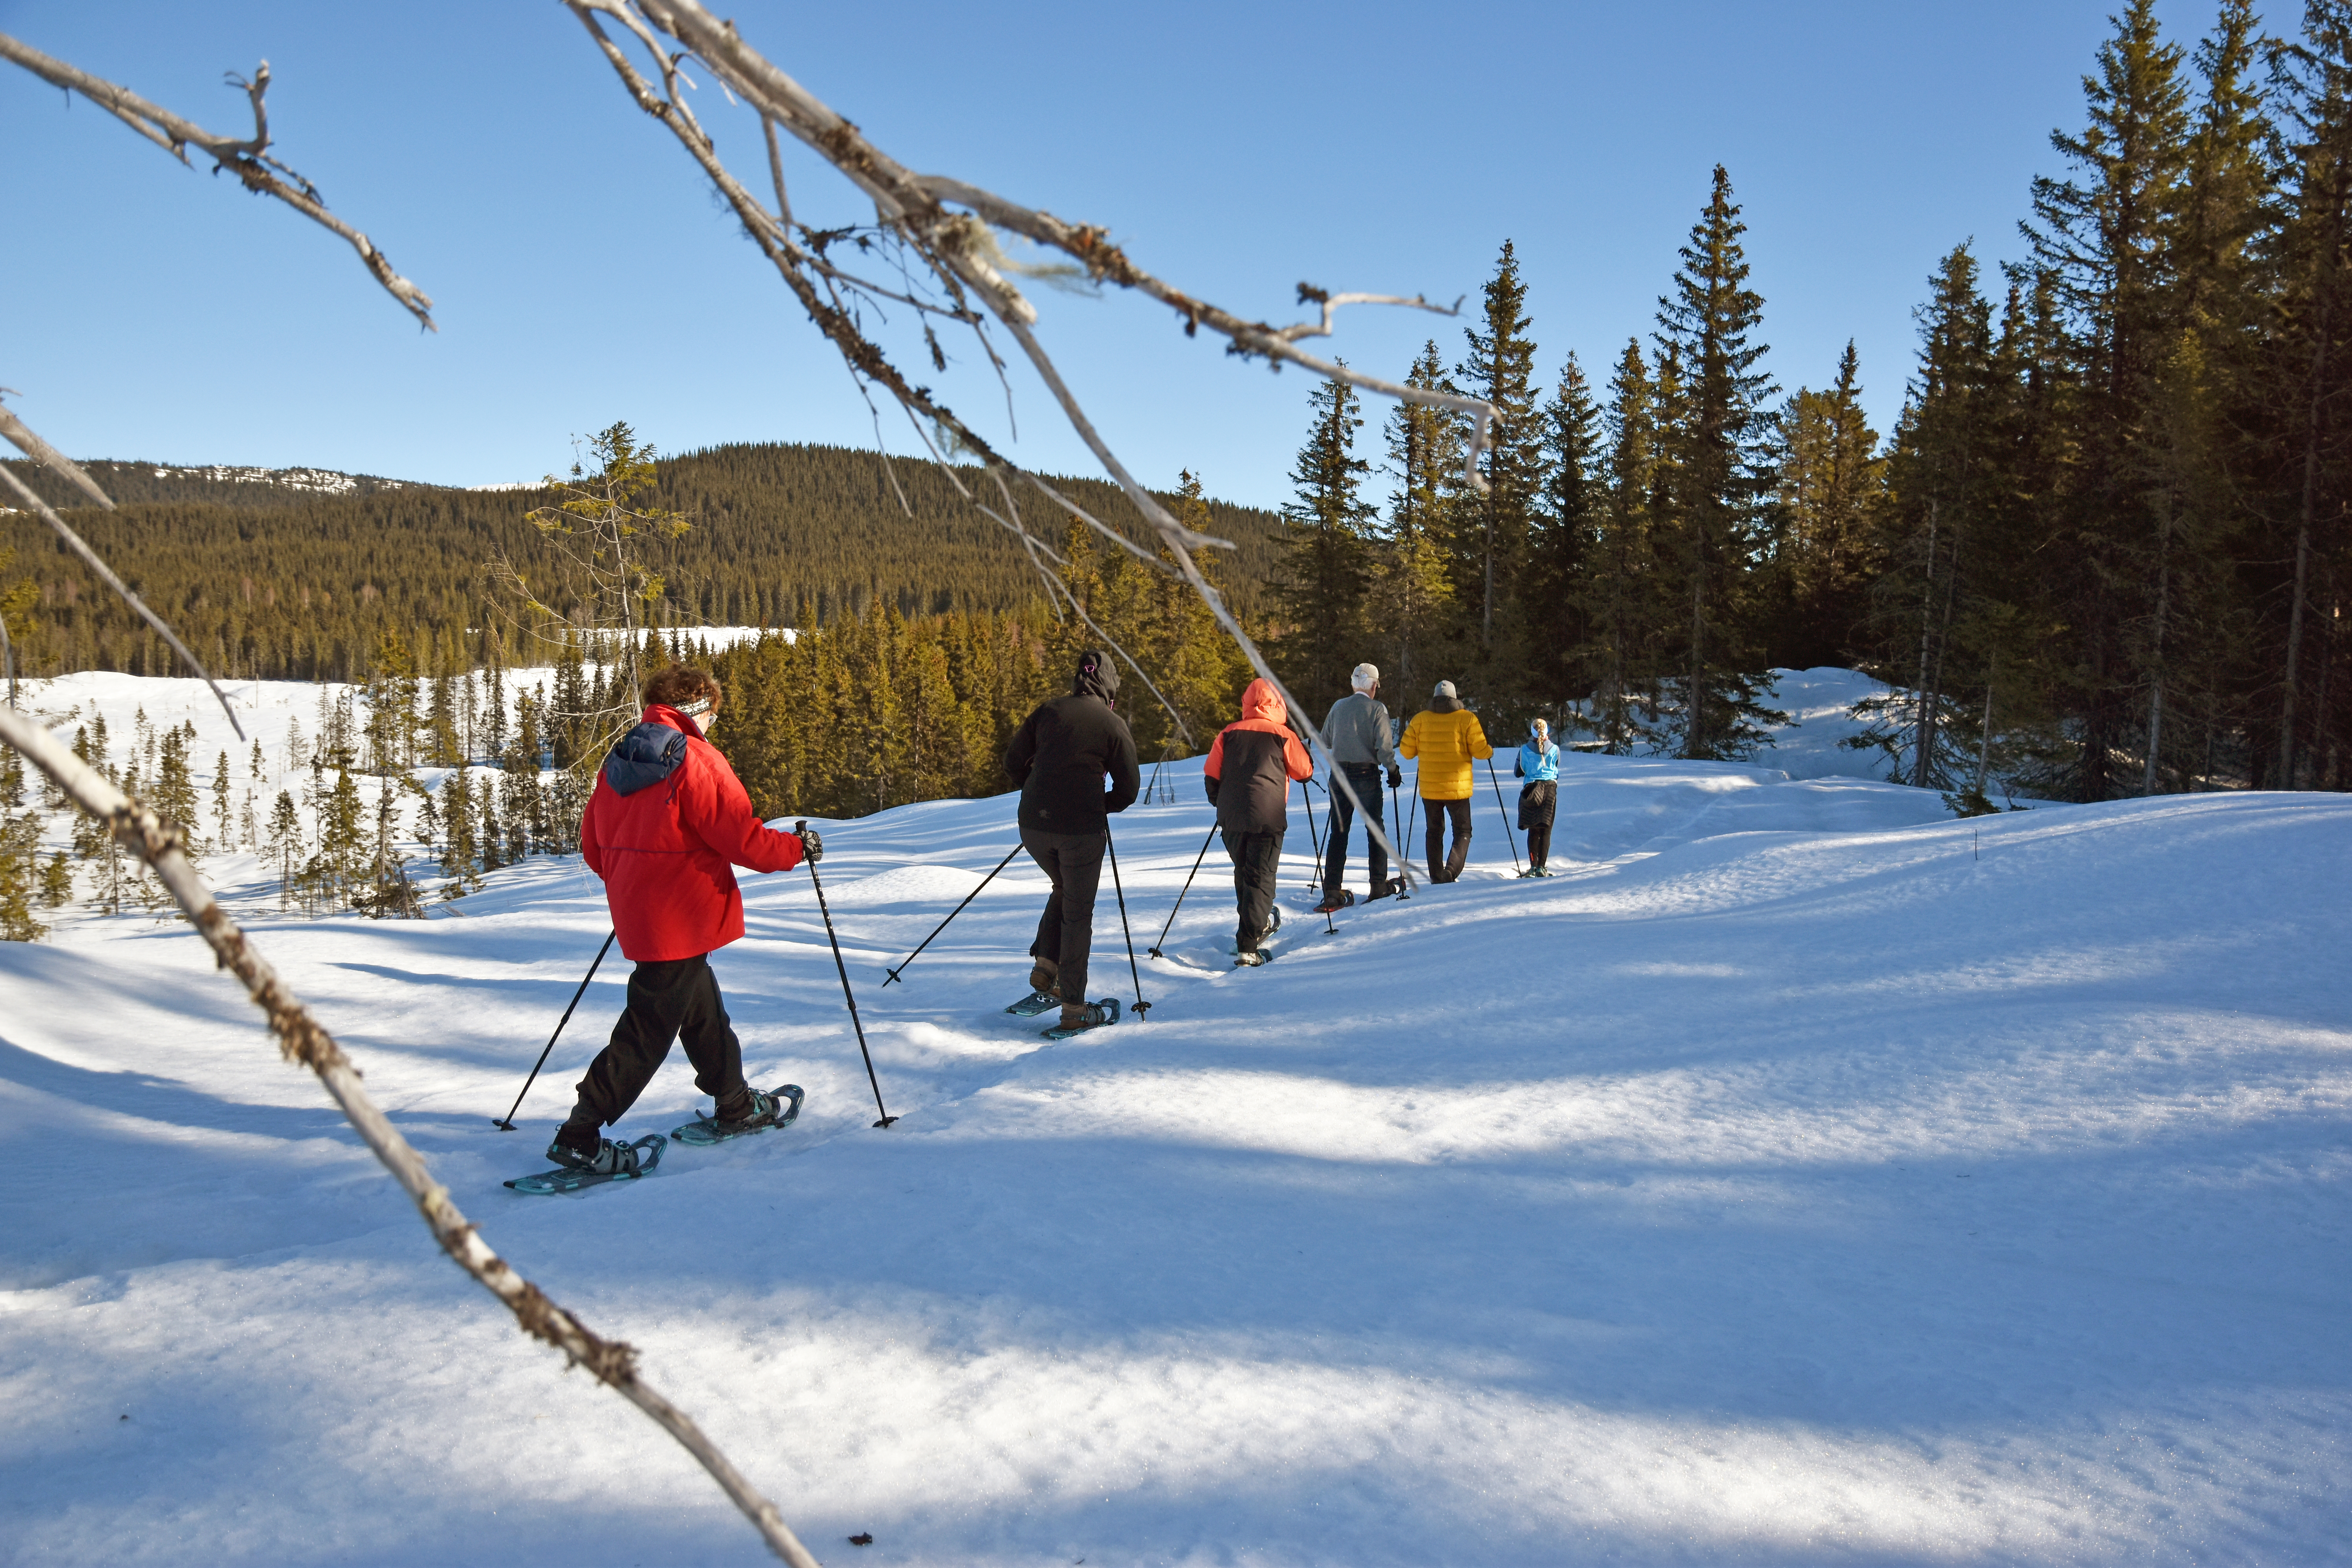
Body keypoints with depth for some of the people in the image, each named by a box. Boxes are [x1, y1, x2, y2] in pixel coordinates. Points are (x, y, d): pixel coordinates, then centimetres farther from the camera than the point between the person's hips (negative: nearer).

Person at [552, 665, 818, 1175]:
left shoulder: (618, 763, 9)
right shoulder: (695, 760, -16)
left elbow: (594, 847, 14)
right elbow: (740, 837, -18)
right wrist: (798, 847, -3)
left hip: (637, 915, 9)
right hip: (680, 919, -9)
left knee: (703, 1010, 21)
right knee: (649, 1031, -1)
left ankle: (737, 1106, 34)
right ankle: (579, 1137, 3)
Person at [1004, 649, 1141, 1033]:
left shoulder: (1048, 711, 7)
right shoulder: (1114, 726, -3)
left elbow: (1013, 762, 12)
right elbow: (1128, 791, 0)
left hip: (1034, 827, 4)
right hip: (1082, 830, -4)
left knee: (1064, 890, 29)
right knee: (1077, 914, 8)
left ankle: (1045, 967, 17)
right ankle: (1074, 1009, 13)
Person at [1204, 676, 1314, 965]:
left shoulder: (1228, 734, 10)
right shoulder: (1283, 735, 2)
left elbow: (1211, 775, 9)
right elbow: (1305, 771, 13)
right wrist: (1298, 745, 30)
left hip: (1231, 818, 3)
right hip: (1268, 816, -3)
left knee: (1243, 872, 22)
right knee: (1261, 877, -2)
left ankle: (1257, 925, 38)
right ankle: (1247, 947, -11)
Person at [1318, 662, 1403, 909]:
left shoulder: (1338, 707, 5)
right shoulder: (1377, 710, -7)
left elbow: (1326, 742, 13)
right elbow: (1384, 747, -13)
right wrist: (1393, 770, 3)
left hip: (1339, 775, 3)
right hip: (1367, 776, -3)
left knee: (1338, 833, 5)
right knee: (1375, 830, 11)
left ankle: (1332, 892, -1)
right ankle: (1379, 885, 14)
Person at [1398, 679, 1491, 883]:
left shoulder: (1420, 719, 0)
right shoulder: (1467, 719, -5)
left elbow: (1406, 751, 2)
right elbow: (1480, 750, -8)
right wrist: (1490, 751, 15)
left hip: (1429, 788, 2)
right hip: (1458, 788, -2)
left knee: (1435, 832, 17)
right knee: (1463, 832, 8)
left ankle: (1436, 877, 17)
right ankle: (1452, 869, -14)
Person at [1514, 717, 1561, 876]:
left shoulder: (1525, 750, -1)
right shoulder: (1555, 750, 1)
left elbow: (1518, 773, 9)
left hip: (1530, 790, 1)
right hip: (1550, 789, -1)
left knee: (1533, 831, 11)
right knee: (1546, 832, 1)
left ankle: (1533, 866, 6)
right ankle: (1541, 867, -6)